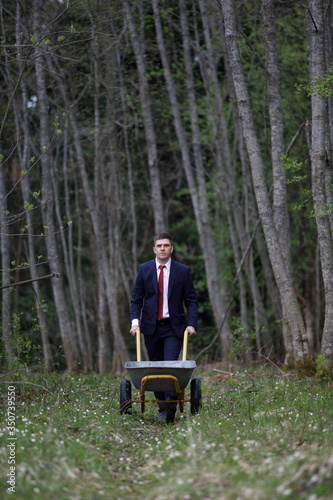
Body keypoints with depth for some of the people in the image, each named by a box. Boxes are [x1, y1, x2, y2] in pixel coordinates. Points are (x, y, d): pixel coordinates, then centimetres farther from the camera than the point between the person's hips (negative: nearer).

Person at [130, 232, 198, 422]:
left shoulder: (183, 271, 2)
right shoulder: (144, 269, 5)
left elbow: (191, 301, 3)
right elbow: (137, 299, 7)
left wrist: (192, 324, -10)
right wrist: (135, 321, -8)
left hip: (174, 327, -2)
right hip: (151, 326, 2)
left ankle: (171, 408, -19)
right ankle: (162, 407, 15)